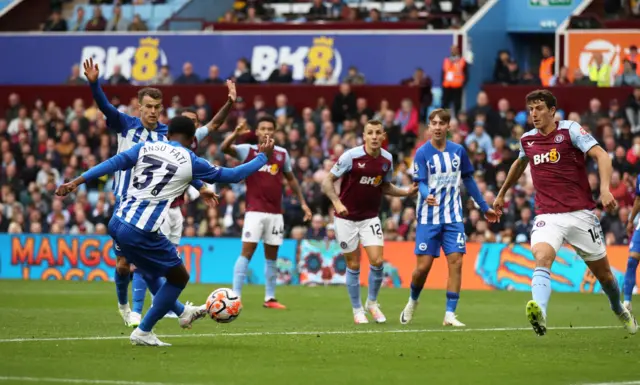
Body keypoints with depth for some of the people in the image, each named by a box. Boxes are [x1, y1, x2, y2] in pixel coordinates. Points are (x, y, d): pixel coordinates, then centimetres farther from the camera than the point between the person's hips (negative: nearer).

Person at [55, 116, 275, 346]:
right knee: (179, 277, 14)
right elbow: (232, 176, 11)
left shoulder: (145, 147, 11)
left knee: (150, 270, 31)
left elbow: (113, 163, -2)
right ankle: (142, 333, 16)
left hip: (117, 223, 6)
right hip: (140, 232, -6)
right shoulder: (190, 162, 2)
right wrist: (263, 156, 25)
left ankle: (182, 312, 49)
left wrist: (76, 182, -5)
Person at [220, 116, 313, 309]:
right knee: (247, 252, -12)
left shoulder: (282, 154, 8)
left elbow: (291, 179, 20)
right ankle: (235, 296, -12)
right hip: (255, 211, -4)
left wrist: (302, 203, 17)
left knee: (272, 255, 9)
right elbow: (224, 148, -18)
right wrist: (235, 134, -36)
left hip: (275, 213, 4)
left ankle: (270, 298, 17)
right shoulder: (248, 150, -1)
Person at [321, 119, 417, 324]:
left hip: (370, 218, 3)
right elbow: (328, 181, -12)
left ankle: (372, 302, 14)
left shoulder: (387, 159, -3)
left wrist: (407, 192, -2)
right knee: (353, 265, 3)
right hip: (346, 217, -3)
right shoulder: (351, 156, -16)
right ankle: (357, 310, 19)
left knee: (377, 261, -10)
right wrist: (336, 202, -28)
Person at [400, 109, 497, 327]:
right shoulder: (422, 153, -7)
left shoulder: (458, 151, 4)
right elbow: (420, 183, -14)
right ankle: (413, 301, 26)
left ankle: (450, 314, -5)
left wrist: (485, 207, 20)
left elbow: (468, 180, 15)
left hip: (453, 218, 3)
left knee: (456, 262, -9)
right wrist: (427, 195, -37)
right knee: (423, 266, -4)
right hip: (428, 218, -3)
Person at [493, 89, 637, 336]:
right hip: (547, 216, 2)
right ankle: (539, 313, -50)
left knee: (602, 272, 10)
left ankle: (619, 310, 41)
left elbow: (601, 155, -15)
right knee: (542, 258, -29)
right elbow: (520, 164, 33)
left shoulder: (570, 130, -5)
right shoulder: (527, 140, 10)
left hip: (580, 213, -2)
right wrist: (502, 193, 43)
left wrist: (605, 189, -31)